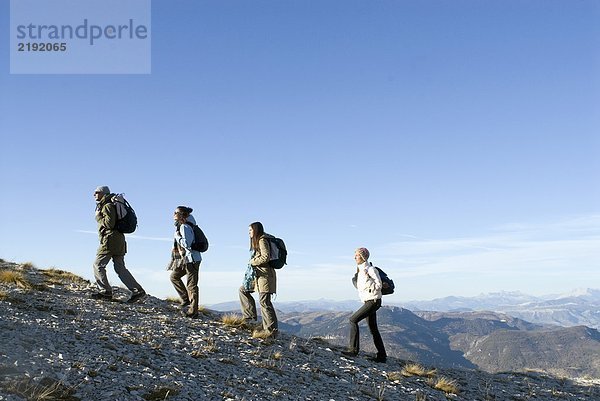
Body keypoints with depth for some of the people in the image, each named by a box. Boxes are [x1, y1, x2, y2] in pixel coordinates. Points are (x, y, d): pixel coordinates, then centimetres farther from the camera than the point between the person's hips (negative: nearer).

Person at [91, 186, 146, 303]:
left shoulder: (108, 206, -7)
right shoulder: (105, 206, 24)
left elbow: (109, 223, -19)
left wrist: (98, 216, -6)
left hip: (110, 240, -10)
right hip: (118, 240, 10)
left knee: (98, 265, -3)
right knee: (120, 268, 5)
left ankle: (105, 291, -5)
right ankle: (137, 290, -2)